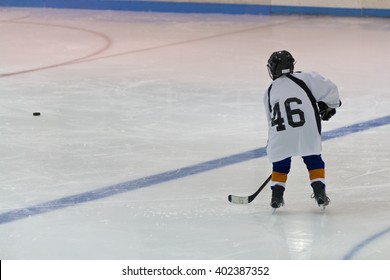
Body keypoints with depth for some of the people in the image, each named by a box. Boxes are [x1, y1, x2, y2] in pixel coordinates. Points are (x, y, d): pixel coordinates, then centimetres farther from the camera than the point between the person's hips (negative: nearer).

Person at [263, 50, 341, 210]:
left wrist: (271, 142, 32)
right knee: (313, 160, 17)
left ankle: (277, 196, 15)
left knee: (280, 164, 21)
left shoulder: (270, 92, 17)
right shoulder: (304, 78, 7)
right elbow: (329, 89, 2)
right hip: (307, 130, -1)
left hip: (281, 136, 1)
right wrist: (329, 106, 21)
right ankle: (319, 193, 10)